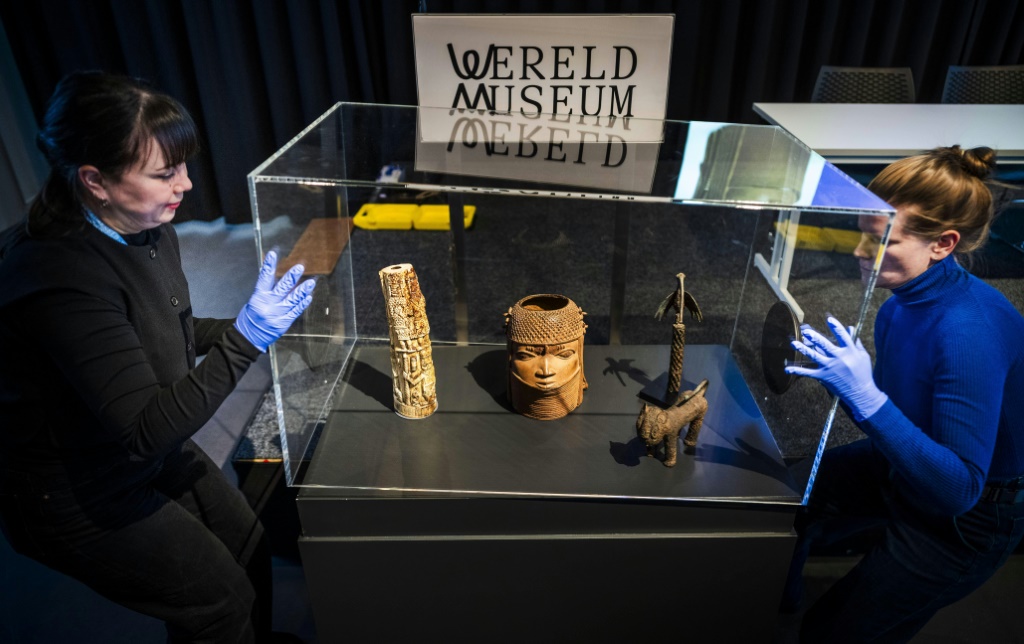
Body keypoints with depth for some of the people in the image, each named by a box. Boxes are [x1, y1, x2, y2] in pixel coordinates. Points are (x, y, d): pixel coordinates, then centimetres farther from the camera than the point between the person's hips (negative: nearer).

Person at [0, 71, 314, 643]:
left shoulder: (147, 228, -7)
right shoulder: (60, 278, -34)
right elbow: (146, 430, -34)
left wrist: (237, 329, -5)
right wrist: (245, 339, -38)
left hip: (150, 452, 8)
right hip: (79, 496, -7)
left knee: (251, 546, 12)